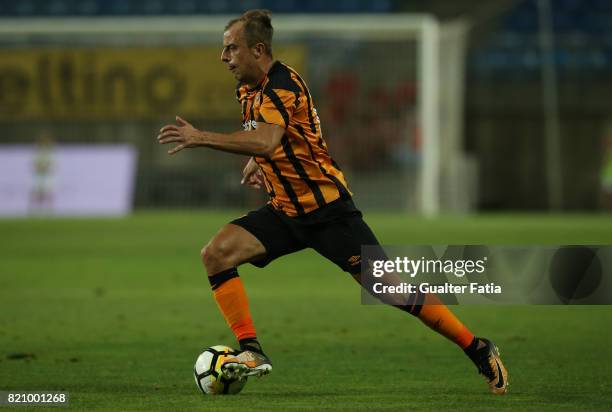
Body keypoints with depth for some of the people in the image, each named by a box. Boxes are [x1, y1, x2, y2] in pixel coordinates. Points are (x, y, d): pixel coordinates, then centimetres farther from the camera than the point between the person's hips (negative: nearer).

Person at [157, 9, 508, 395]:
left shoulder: (282, 84, -20)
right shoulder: (248, 90, 8)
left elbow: (267, 141, -38)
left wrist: (201, 138, -39)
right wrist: (257, 162, 6)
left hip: (327, 210, -8)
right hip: (286, 211, 8)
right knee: (216, 254, -11)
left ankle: (478, 349, 3)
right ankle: (251, 351, -11)